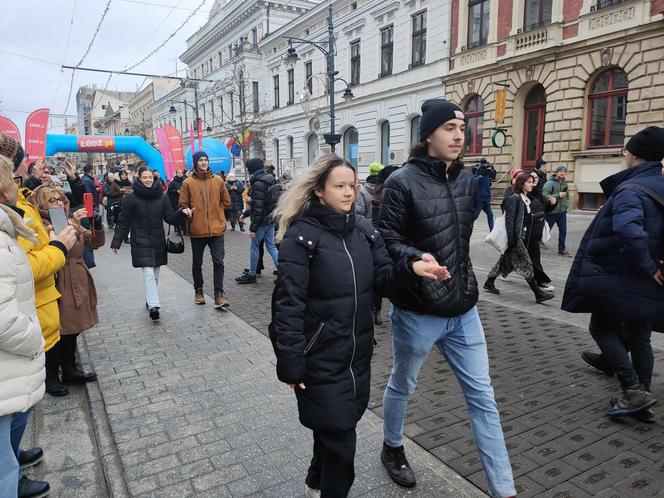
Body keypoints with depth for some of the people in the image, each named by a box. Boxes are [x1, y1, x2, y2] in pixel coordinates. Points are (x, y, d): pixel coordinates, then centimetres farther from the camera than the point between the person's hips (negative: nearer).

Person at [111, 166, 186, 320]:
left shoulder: (162, 196, 4)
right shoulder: (131, 198, -4)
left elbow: (170, 218, 2)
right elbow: (123, 222, -1)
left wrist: (181, 212, -17)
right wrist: (116, 242, -3)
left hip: (158, 242, 4)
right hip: (141, 242, -4)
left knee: (155, 274, 10)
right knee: (148, 273, -14)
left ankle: (150, 301, 26)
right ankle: (153, 305, -20)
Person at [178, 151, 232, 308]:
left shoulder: (218, 180, 4)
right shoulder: (188, 183, -2)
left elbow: (226, 202, 11)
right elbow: (183, 205, 2)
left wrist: (214, 212, 6)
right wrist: (188, 213, -17)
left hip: (216, 228, 1)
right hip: (197, 229, 0)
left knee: (218, 262, -3)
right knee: (197, 263, 13)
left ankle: (219, 295, 3)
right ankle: (198, 291, 30)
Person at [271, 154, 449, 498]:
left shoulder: (364, 230, 4)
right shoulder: (301, 236, -15)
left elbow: (382, 279, -1)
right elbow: (289, 304, -17)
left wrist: (411, 267, -22)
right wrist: (291, 364, -17)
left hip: (358, 352, 6)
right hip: (322, 357, -6)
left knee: (336, 427, 22)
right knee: (338, 434, 6)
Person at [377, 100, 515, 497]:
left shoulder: (467, 180, 4)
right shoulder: (403, 182, -15)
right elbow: (387, 240, -15)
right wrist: (416, 258, -34)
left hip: (463, 309, 5)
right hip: (417, 311, -5)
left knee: (482, 397, 10)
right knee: (402, 386, 18)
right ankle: (393, 449, 46)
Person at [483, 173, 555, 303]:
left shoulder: (526, 199, 13)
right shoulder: (514, 199, -13)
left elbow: (528, 220, 17)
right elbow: (509, 220, -18)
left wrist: (532, 238, 17)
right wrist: (512, 239, -21)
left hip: (523, 237, 9)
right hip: (516, 238, -9)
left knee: (506, 261, 15)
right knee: (525, 264, -7)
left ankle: (489, 283, 27)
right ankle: (538, 293, -4)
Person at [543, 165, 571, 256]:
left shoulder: (565, 183, 12)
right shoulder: (550, 183, -13)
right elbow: (544, 196, -24)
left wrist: (566, 204, 6)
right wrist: (558, 195, -22)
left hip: (562, 211, 7)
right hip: (552, 211, -6)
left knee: (563, 231, 6)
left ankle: (562, 249, 16)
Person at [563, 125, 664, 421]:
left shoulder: (630, 190, -18)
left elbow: (628, 228, -37)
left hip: (619, 278, -8)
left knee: (601, 328, 11)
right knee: (639, 338, 19)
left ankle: (633, 391, 3)